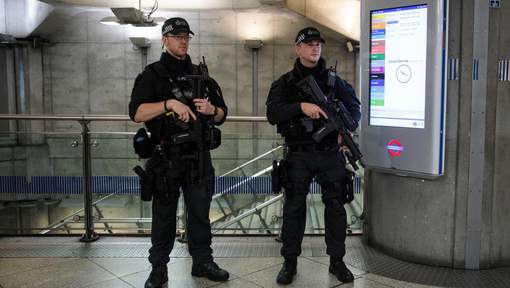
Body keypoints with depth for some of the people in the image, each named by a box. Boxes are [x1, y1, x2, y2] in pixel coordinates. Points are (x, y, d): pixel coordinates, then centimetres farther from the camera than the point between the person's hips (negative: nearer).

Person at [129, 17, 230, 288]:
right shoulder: (152, 75, -2)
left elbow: (221, 115, 13)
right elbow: (136, 112, -16)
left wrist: (211, 109, -10)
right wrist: (170, 103, -28)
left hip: (198, 156, 4)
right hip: (166, 157, -3)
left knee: (200, 212, 11)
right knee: (163, 214, 6)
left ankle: (202, 262, 25)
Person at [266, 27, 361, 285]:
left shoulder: (334, 81, 8)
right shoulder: (285, 83, 2)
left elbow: (355, 108, 11)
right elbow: (272, 113, -11)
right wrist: (301, 106, -26)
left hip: (331, 156, 2)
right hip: (298, 156, -1)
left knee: (336, 207, 7)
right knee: (294, 208, 4)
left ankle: (337, 261, 21)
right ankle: (290, 262, 17)